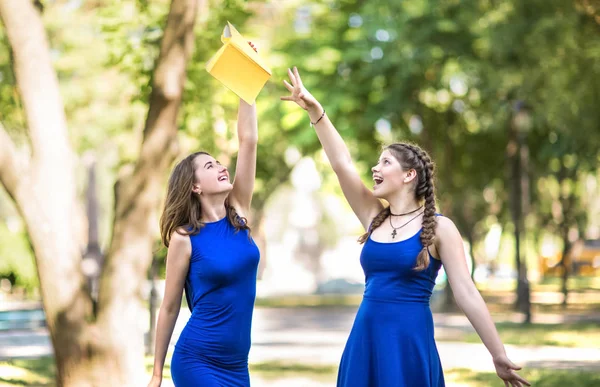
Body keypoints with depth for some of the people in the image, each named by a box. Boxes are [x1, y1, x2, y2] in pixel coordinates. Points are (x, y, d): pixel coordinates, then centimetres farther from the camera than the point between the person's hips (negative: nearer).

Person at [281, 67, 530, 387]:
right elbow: (342, 164, 5)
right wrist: (315, 111, -1)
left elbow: (466, 293, -7)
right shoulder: (374, 218, 10)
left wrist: (499, 356, -10)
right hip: (365, 339, 5)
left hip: (409, 341, -5)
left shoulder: (439, 228, -4)